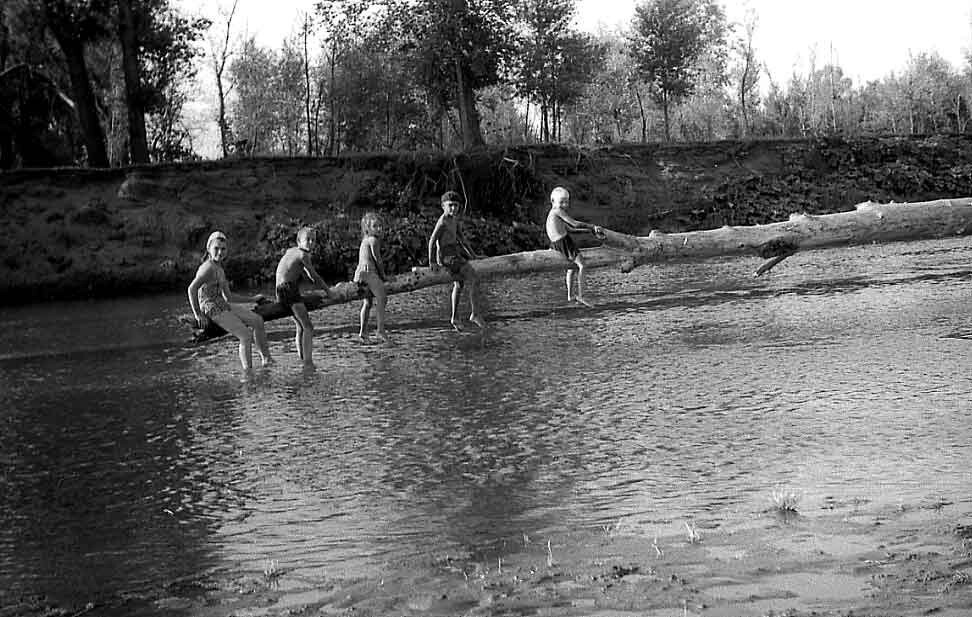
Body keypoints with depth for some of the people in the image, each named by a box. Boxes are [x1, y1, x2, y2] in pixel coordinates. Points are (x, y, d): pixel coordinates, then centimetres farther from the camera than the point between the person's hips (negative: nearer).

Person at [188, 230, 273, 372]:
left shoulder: (219, 270, 15)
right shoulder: (208, 268, -16)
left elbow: (228, 297, 22)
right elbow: (191, 289, -26)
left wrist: (252, 299, 27)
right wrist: (197, 314, -24)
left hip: (223, 306, 10)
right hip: (213, 311, -10)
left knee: (257, 320, 12)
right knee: (246, 335, -14)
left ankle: (266, 358, 18)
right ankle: (247, 371, -8)